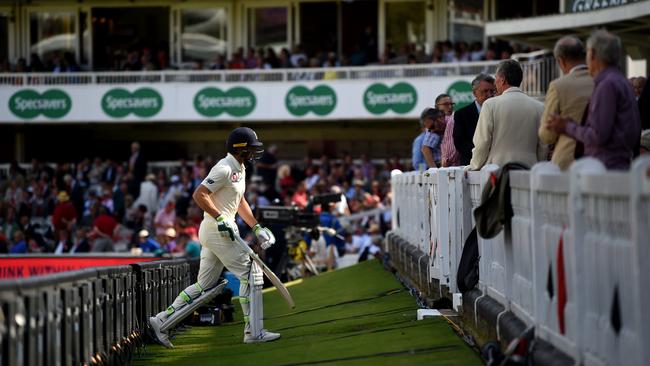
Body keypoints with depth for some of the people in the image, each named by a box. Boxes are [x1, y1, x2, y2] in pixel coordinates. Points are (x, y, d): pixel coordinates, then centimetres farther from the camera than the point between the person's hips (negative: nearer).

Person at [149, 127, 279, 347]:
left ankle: (162, 321, 10)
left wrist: (256, 228, 19)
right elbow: (199, 195, -21)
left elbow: (240, 201, 26)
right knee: (250, 272, -7)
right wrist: (221, 219, -25)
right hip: (216, 230, -10)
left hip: (222, 229, 10)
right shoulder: (224, 169, -15)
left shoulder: (240, 169, 16)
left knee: (204, 285, 10)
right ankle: (254, 332, -5)